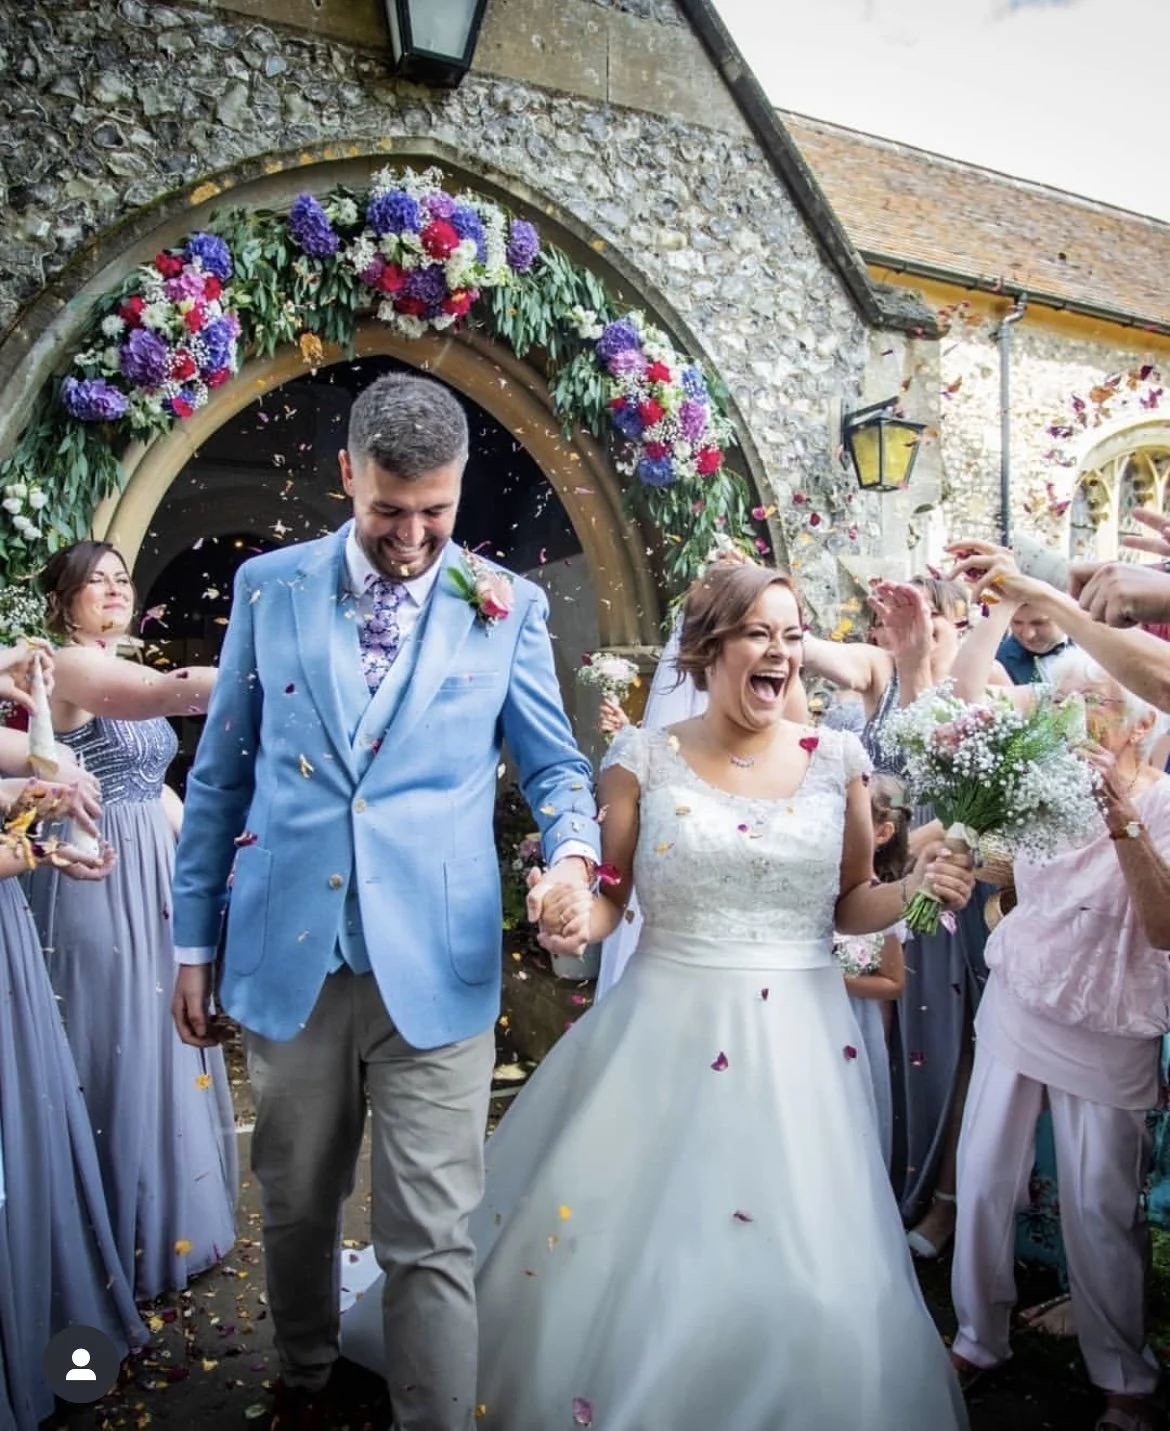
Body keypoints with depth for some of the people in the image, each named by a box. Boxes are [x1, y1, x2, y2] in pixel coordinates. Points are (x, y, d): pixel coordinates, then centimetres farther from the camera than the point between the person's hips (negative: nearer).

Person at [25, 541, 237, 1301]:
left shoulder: (124, 675, 15)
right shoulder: (72, 667, -14)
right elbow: (172, 690, -34)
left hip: (155, 879, 9)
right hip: (102, 883, -9)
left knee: (164, 1047, 17)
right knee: (121, 1053, 1)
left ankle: (174, 1216, 34)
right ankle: (131, 1241, 19)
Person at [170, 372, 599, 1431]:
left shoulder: (507, 606, 0)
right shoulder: (269, 586, 5)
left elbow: (555, 760, 6)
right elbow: (220, 774, 9)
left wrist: (573, 852, -17)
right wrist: (195, 940, 9)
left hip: (436, 971, -2)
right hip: (289, 958, 3)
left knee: (431, 1241, 2)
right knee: (297, 1209, 21)